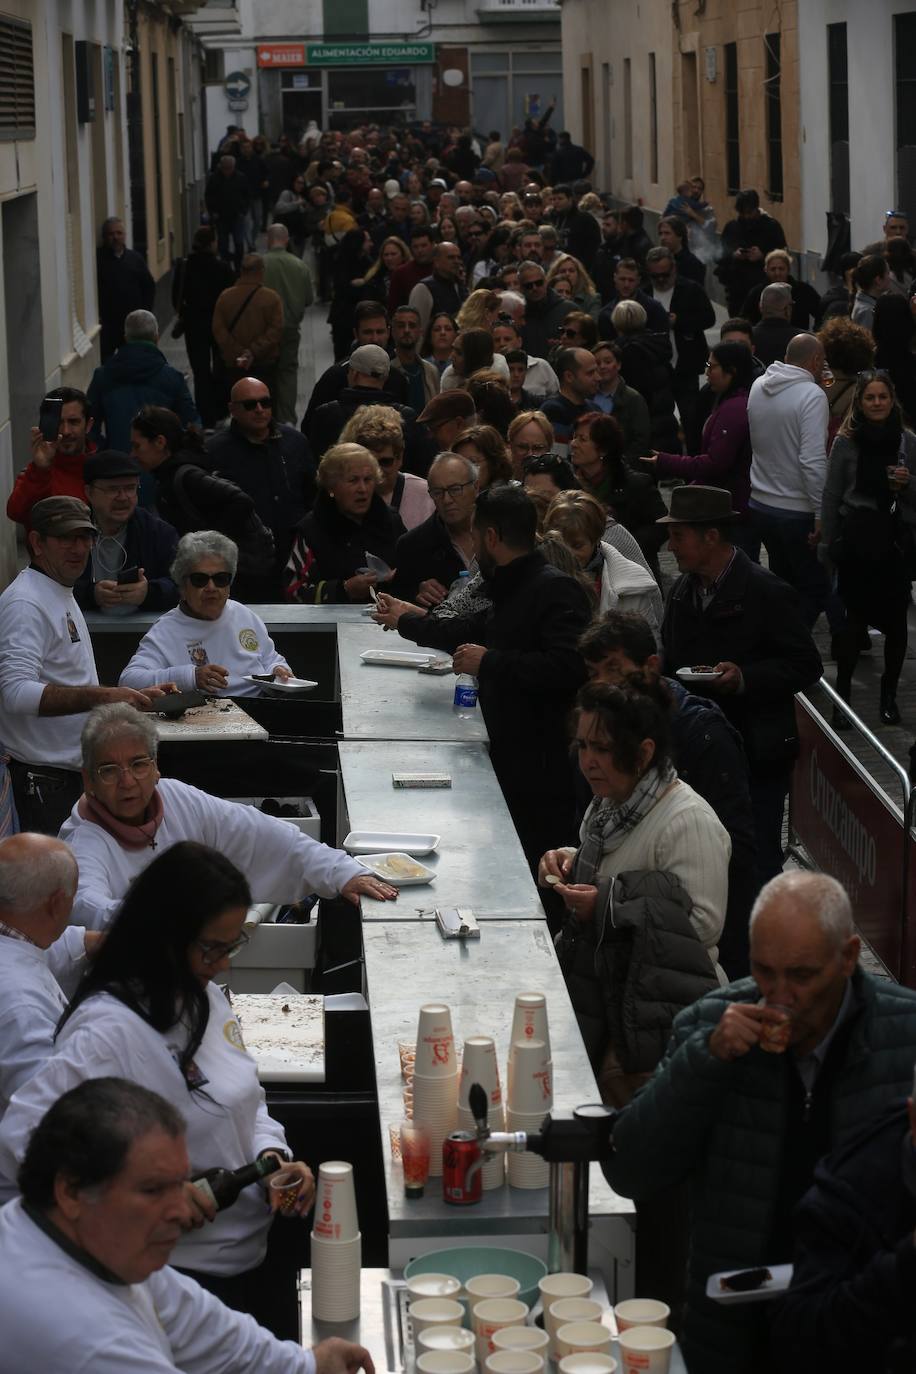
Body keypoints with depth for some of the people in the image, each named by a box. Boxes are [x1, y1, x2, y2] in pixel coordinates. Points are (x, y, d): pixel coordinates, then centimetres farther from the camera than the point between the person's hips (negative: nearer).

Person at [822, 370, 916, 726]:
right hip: (857, 540, -2)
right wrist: (829, 544, 3)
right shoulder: (846, 441, 0)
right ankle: (842, 693, 6)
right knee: (856, 617, -4)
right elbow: (831, 495, 4)